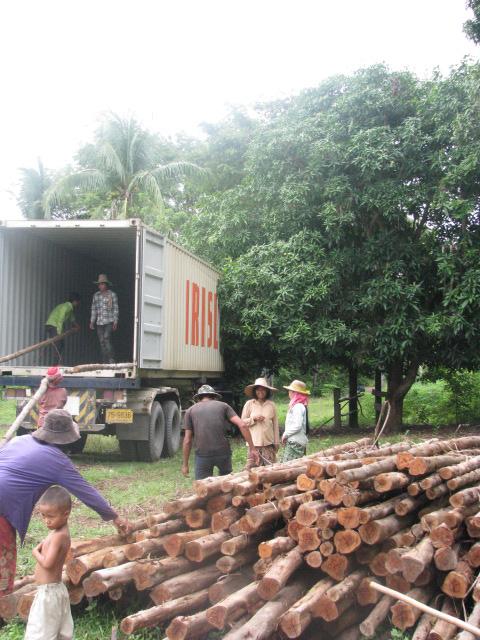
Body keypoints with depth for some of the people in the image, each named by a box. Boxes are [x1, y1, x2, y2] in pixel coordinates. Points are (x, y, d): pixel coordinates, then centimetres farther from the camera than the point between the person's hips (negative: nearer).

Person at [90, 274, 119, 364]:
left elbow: (116, 309, 1)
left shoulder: (112, 294, 2)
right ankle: (104, 362, 5)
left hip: (109, 322, -4)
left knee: (107, 339, -19)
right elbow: (93, 309, 16)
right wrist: (92, 322, 11)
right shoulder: (96, 295, 13)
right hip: (99, 323, 4)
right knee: (102, 342, 2)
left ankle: (111, 360, -15)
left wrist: (115, 322, -6)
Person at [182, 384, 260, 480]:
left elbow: (187, 440, 6)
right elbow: (242, 425, 0)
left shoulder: (190, 411, 11)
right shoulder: (223, 406, 12)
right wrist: (252, 448, 2)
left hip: (202, 455, -1)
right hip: (223, 452, 1)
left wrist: (185, 464, 12)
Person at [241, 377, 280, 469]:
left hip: (269, 442, 1)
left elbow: (275, 424, 8)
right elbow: (243, 422, 5)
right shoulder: (249, 404, 1)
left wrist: (276, 442, 8)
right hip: (254, 442, -1)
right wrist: (253, 418, -12)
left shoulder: (271, 405, 5)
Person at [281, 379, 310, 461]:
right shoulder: (294, 405, 16)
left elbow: (297, 425, -22)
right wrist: (286, 434, 11)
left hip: (295, 443, -10)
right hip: (293, 441, 10)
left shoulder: (298, 407, -15)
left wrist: (285, 434, -11)